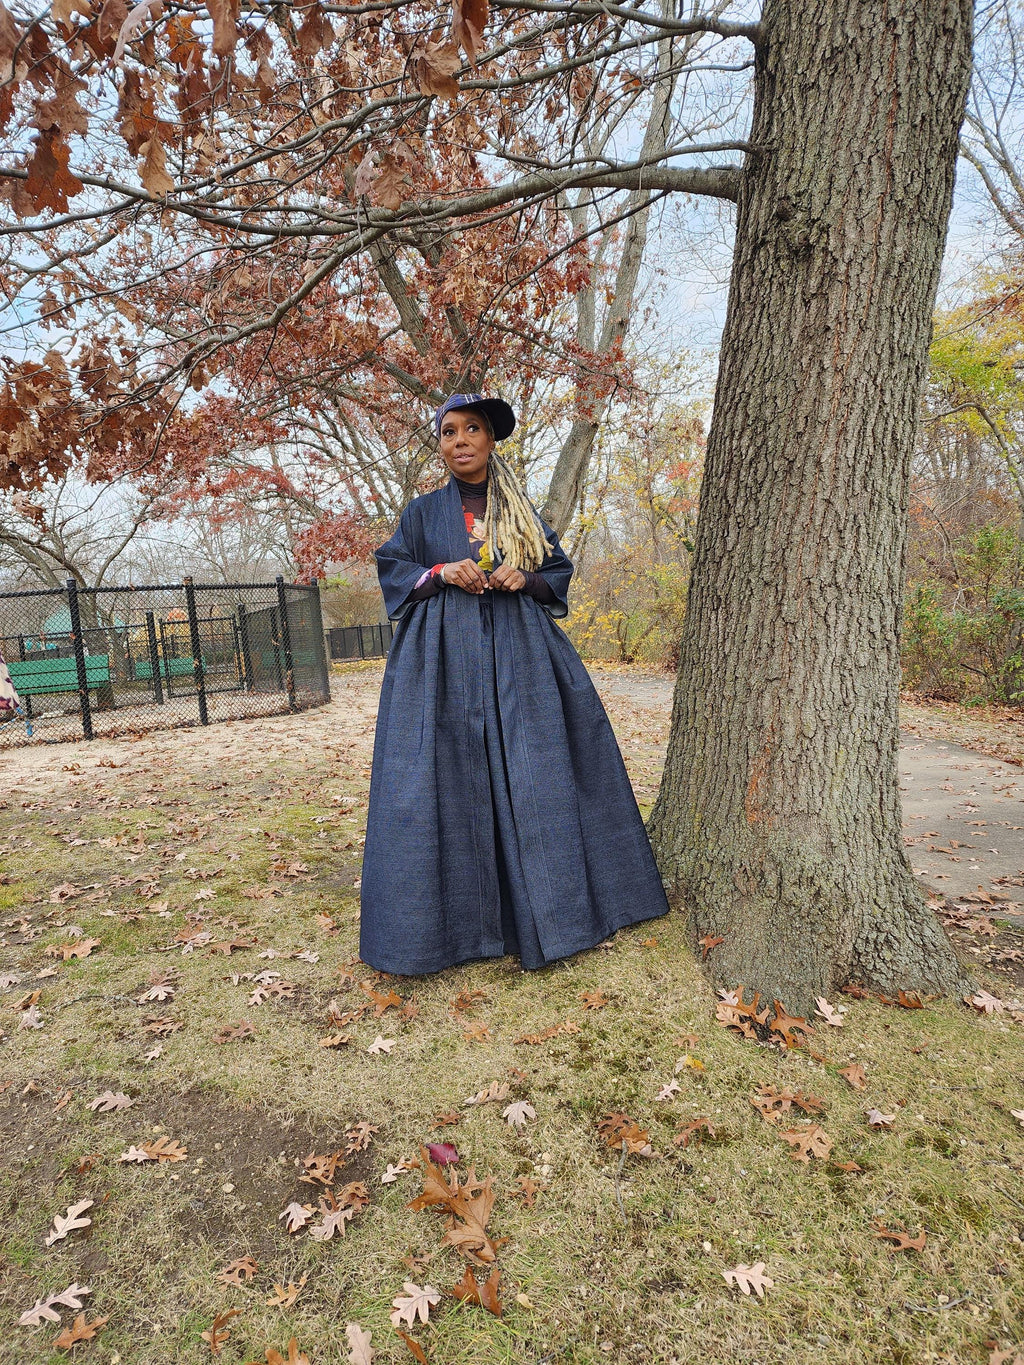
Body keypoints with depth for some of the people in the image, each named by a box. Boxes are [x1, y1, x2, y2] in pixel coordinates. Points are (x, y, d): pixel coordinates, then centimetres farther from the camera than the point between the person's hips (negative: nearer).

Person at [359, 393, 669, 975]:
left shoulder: (521, 509, 14)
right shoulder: (424, 511, 11)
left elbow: (559, 572, 14)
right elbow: (391, 569, 8)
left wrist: (525, 579, -7)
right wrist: (441, 573, -10)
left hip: (517, 653, 1)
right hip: (444, 655, -1)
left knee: (529, 775, -1)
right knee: (448, 777, -5)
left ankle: (543, 907, 12)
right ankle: (451, 915, 6)